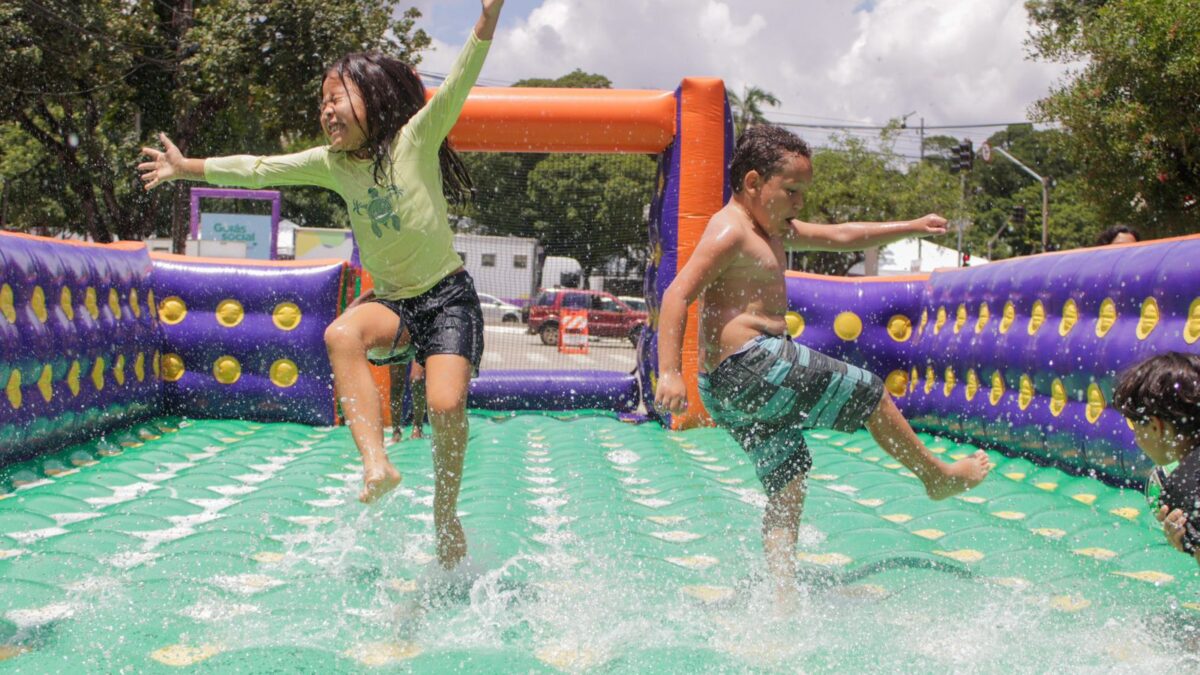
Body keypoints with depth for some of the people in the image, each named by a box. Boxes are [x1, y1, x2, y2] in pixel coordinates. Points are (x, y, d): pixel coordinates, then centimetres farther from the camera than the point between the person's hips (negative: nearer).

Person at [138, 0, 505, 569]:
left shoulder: (415, 137, -8)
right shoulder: (332, 163, 6)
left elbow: (457, 86, -21)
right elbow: (259, 169, 14)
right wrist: (186, 168, 18)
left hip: (447, 296, -4)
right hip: (390, 299, 4)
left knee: (446, 405, -22)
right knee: (341, 334, -31)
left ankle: (445, 515, 1)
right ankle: (376, 463, -37)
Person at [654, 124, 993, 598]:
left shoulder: (774, 231, 21)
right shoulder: (730, 231, -11)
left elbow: (840, 237, 31)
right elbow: (678, 293, -20)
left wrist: (911, 228, 32)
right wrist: (669, 372, -30)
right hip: (752, 364, -11)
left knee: (787, 486, 12)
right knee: (870, 395, 4)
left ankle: (785, 597, 11)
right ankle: (938, 475, 23)